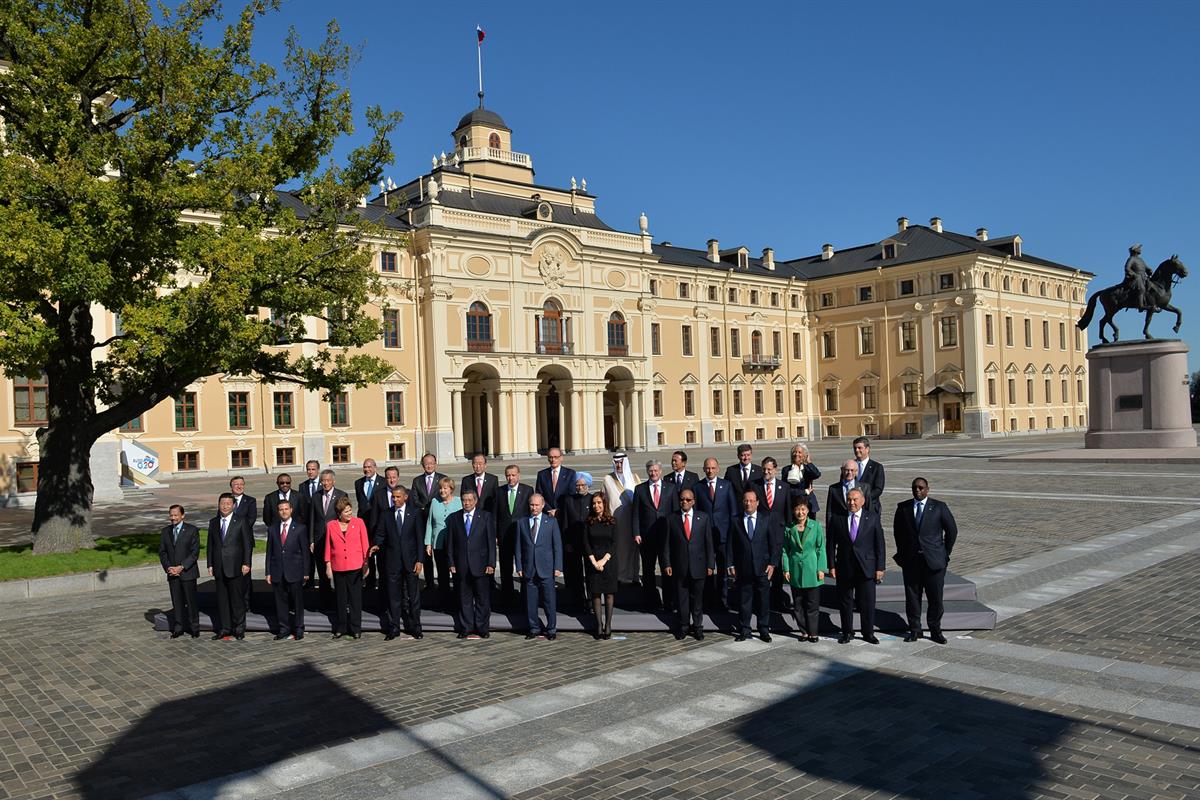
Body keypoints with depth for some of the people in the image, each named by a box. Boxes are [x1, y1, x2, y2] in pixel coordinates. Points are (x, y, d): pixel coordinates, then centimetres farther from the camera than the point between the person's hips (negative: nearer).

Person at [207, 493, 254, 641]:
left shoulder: (241, 522, -2)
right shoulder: (213, 523, 10)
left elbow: (248, 544, -3)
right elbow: (210, 545, 12)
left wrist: (246, 563, -9)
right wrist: (210, 565, 6)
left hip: (235, 567, -4)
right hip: (219, 568, 4)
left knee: (237, 598, 0)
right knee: (221, 599, 8)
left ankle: (239, 629, 10)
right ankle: (225, 628, 17)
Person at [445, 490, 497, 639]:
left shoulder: (486, 517, 1)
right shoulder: (453, 518, 7)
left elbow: (491, 542, -1)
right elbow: (450, 543, 8)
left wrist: (491, 564, -6)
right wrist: (451, 563, 0)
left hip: (480, 565, -2)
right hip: (461, 566, 2)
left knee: (482, 599, 3)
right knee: (464, 599, 7)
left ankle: (482, 629, 12)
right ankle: (466, 629, 15)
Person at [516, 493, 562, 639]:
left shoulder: (551, 521, 3)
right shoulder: (521, 522, 8)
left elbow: (557, 545, 2)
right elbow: (519, 547, 8)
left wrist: (558, 567, -5)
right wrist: (519, 567, 1)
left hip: (546, 568, -2)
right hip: (528, 569, 2)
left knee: (549, 600, 1)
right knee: (531, 601, 5)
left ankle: (551, 629, 14)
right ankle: (534, 628, 18)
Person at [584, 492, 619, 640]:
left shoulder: (612, 522, 2)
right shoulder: (589, 522, 4)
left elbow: (614, 543, -2)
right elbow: (586, 543, 0)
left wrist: (604, 560, -11)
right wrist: (594, 561, -10)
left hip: (609, 561, 0)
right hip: (593, 562, 1)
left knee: (609, 593, 0)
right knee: (595, 593, 0)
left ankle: (608, 624, 6)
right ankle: (599, 624, 5)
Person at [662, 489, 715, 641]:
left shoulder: (703, 518, 3)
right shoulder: (671, 519, 2)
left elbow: (709, 542, 3)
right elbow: (667, 544, 2)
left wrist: (710, 564, -1)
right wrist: (667, 564, -4)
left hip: (698, 565, 0)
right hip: (679, 566, 0)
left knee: (697, 598, 9)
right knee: (681, 598, 8)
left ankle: (697, 627, 23)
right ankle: (684, 626, 22)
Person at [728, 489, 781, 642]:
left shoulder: (767, 520, 4)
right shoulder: (736, 522, 4)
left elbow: (774, 544, 3)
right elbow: (731, 545, 5)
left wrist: (772, 563, -4)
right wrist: (731, 565, -1)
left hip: (762, 568, 0)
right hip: (743, 569, 0)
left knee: (763, 601, 7)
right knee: (743, 601, 6)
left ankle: (764, 630, 19)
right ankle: (744, 631, 16)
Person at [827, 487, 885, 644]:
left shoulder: (873, 518, 1)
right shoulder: (837, 519, 2)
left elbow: (879, 544, 1)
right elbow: (830, 544, 5)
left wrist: (880, 568, -3)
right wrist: (831, 566, -1)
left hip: (866, 567, -1)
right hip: (844, 567, 1)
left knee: (868, 602, 4)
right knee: (845, 602, 9)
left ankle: (868, 633, 19)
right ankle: (847, 632, 22)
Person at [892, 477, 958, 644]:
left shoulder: (939, 507, -1)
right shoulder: (903, 508, 4)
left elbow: (952, 530, 5)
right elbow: (897, 531, 16)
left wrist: (945, 553, 5)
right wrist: (902, 552, 12)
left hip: (934, 561, -1)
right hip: (910, 561, 2)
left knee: (935, 598, 3)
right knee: (912, 596, 5)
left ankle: (935, 631, 17)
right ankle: (914, 630, 16)